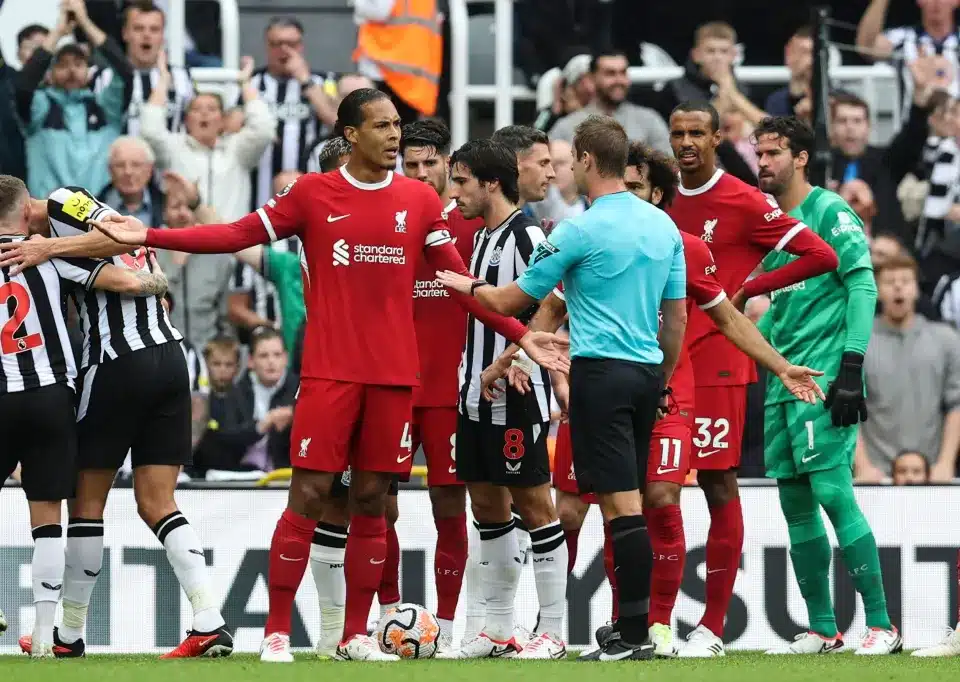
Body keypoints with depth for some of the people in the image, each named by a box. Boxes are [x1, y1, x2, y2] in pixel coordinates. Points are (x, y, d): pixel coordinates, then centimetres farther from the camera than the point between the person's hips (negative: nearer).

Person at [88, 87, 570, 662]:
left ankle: (356, 635, 12)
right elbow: (238, 235, 2)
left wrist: (520, 335, 6)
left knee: (371, 499, 5)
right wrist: (148, 237, -5)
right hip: (330, 372, -2)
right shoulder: (312, 194, 1)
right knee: (308, 496, -5)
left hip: (395, 373, 2)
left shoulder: (421, 200, 7)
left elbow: (461, 281, 11)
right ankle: (278, 633, 0)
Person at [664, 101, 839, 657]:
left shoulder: (744, 203, -5)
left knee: (719, 487, -4)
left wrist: (749, 289, -8)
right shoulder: (666, 204, 13)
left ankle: (713, 627, -1)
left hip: (717, 366, -6)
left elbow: (821, 256, -8)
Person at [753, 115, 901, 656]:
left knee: (833, 491, -13)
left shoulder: (830, 212, -6)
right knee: (795, 503, 6)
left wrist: (851, 366, -19)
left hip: (825, 376, -8)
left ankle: (882, 626, -11)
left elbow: (864, 286, -12)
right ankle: (823, 629, 10)